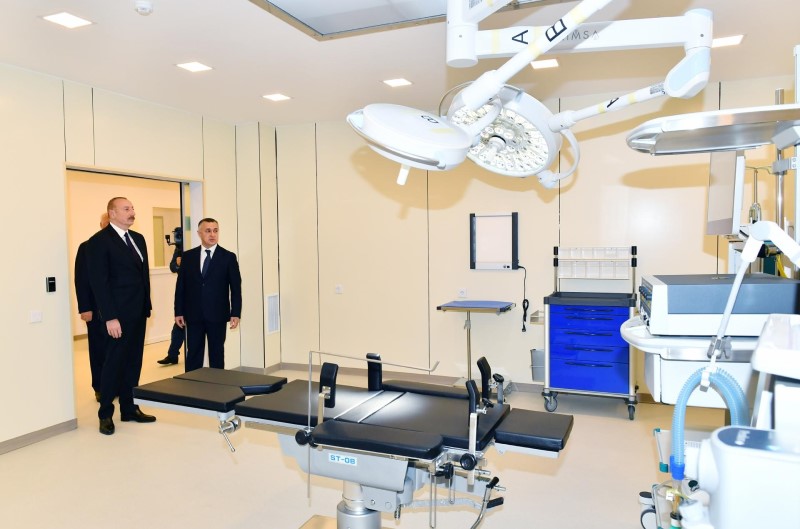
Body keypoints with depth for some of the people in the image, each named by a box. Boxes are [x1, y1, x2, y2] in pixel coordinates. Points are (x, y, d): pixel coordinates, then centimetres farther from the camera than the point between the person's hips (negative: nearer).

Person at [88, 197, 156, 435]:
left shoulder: (138, 238, 13)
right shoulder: (100, 240, -9)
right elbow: (98, 281, -14)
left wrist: (147, 306, 11)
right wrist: (110, 317, -18)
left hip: (138, 313, 7)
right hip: (119, 315, -7)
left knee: (133, 363, 12)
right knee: (114, 364, 2)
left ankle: (129, 408, 22)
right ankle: (105, 414, 16)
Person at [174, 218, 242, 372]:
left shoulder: (228, 257, -1)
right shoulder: (188, 256, 5)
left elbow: (236, 288, -3)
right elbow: (180, 286, 6)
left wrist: (235, 314, -8)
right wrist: (178, 312, 2)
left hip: (217, 314, -2)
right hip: (193, 314, 2)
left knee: (217, 354, 8)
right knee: (193, 354, 8)